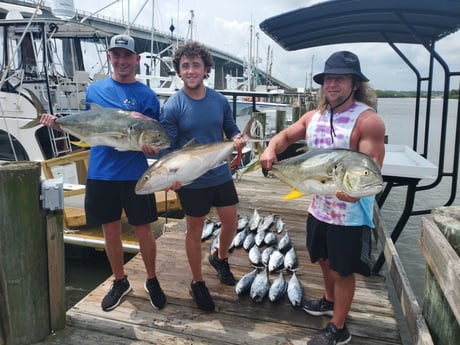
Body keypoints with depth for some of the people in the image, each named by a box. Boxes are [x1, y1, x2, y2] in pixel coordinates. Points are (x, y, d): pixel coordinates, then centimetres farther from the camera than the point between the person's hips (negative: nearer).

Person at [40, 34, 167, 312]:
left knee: (143, 230, 6)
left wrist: (151, 146, -27)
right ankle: (120, 282, 32)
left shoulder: (147, 95, -1)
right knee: (111, 230, 12)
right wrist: (56, 123, -5)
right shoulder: (94, 90, 8)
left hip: (134, 174, -3)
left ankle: (152, 281, 28)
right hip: (100, 173, 3)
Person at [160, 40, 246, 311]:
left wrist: (238, 139, -14)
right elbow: (168, 146, -11)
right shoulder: (173, 106, -12)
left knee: (231, 223, 15)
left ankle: (220, 257, 48)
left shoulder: (220, 101, -2)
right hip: (191, 181, -3)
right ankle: (198, 283, 31)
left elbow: (231, 129, 10)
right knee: (195, 231, 11)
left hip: (221, 175, 4)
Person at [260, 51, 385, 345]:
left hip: (350, 214, -7)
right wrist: (271, 149, -8)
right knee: (325, 259, 25)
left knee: (343, 270, 9)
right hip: (319, 207, 7)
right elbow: (287, 136, 14)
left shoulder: (368, 120, -19)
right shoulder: (314, 116, 3)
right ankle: (330, 301, 52)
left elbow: (373, 167, -23)